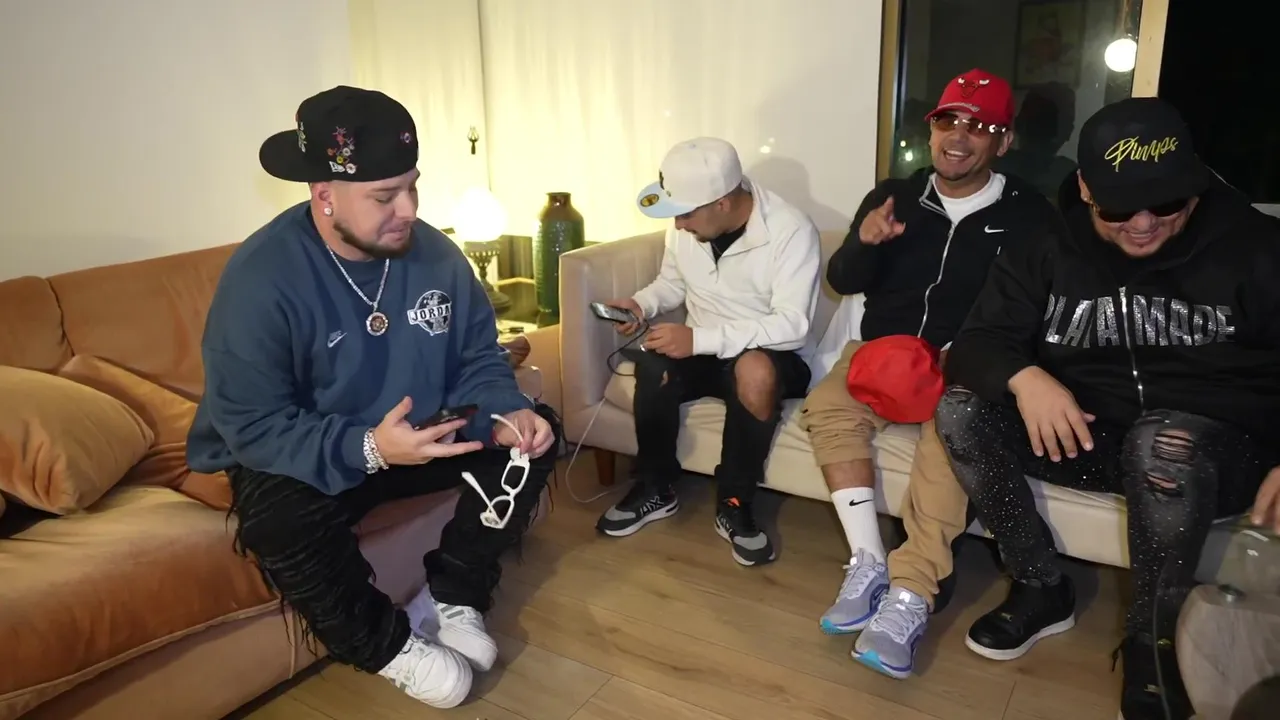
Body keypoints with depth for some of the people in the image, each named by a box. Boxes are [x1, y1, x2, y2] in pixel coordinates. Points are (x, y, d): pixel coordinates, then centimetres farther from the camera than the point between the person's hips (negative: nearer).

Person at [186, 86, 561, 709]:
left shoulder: (434, 252, -9)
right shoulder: (260, 278, -25)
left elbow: (477, 360, -3)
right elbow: (253, 427, -26)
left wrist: (506, 413, -25)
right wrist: (366, 449, -39)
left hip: (417, 435, 5)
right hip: (295, 461, -5)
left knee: (531, 435, -8)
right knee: (283, 521, -37)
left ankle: (450, 596, 5)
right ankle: (387, 644, -5)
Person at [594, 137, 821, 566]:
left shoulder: (791, 231, -22)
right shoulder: (687, 224, -4)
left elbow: (792, 326, -28)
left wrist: (701, 338, -35)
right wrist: (643, 303, -10)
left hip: (771, 356, -4)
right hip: (702, 348, 5)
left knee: (755, 371, -39)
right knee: (652, 368, -27)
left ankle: (734, 504, -19)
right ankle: (655, 488, -6)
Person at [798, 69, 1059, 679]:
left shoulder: (1027, 214, 1)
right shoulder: (893, 196, 8)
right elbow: (842, 282, 7)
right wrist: (864, 244, -16)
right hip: (884, 350, 3)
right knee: (827, 406, -26)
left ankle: (909, 598, -35)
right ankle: (868, 562, -24)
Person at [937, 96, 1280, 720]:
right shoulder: (1048, 255, 3)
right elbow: (977, 342, -5)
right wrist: (1024, 377, -29)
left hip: (1215, 448, -2)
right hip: (1089, 436, 3)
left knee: (1164, 441, -38)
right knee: (959, 409, -19)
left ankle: (1155, 641, -13)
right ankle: (1042, 589, -5)